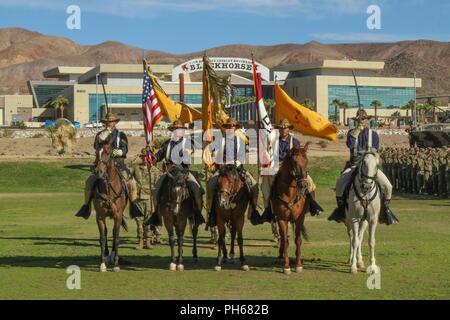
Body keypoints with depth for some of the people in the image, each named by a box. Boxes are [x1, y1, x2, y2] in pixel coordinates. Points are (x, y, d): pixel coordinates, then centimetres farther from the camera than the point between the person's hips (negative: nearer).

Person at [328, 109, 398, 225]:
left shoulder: (373, 134, 7)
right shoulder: (352, 132, 7)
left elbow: (374, 151, -1)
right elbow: (350, 144, -14)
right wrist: (358, 130, -17)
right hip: (355, 165, 0)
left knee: (387, 186, -18)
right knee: (340, 183, -26)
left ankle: (385, 208, 5)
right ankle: (341, 207, -5)